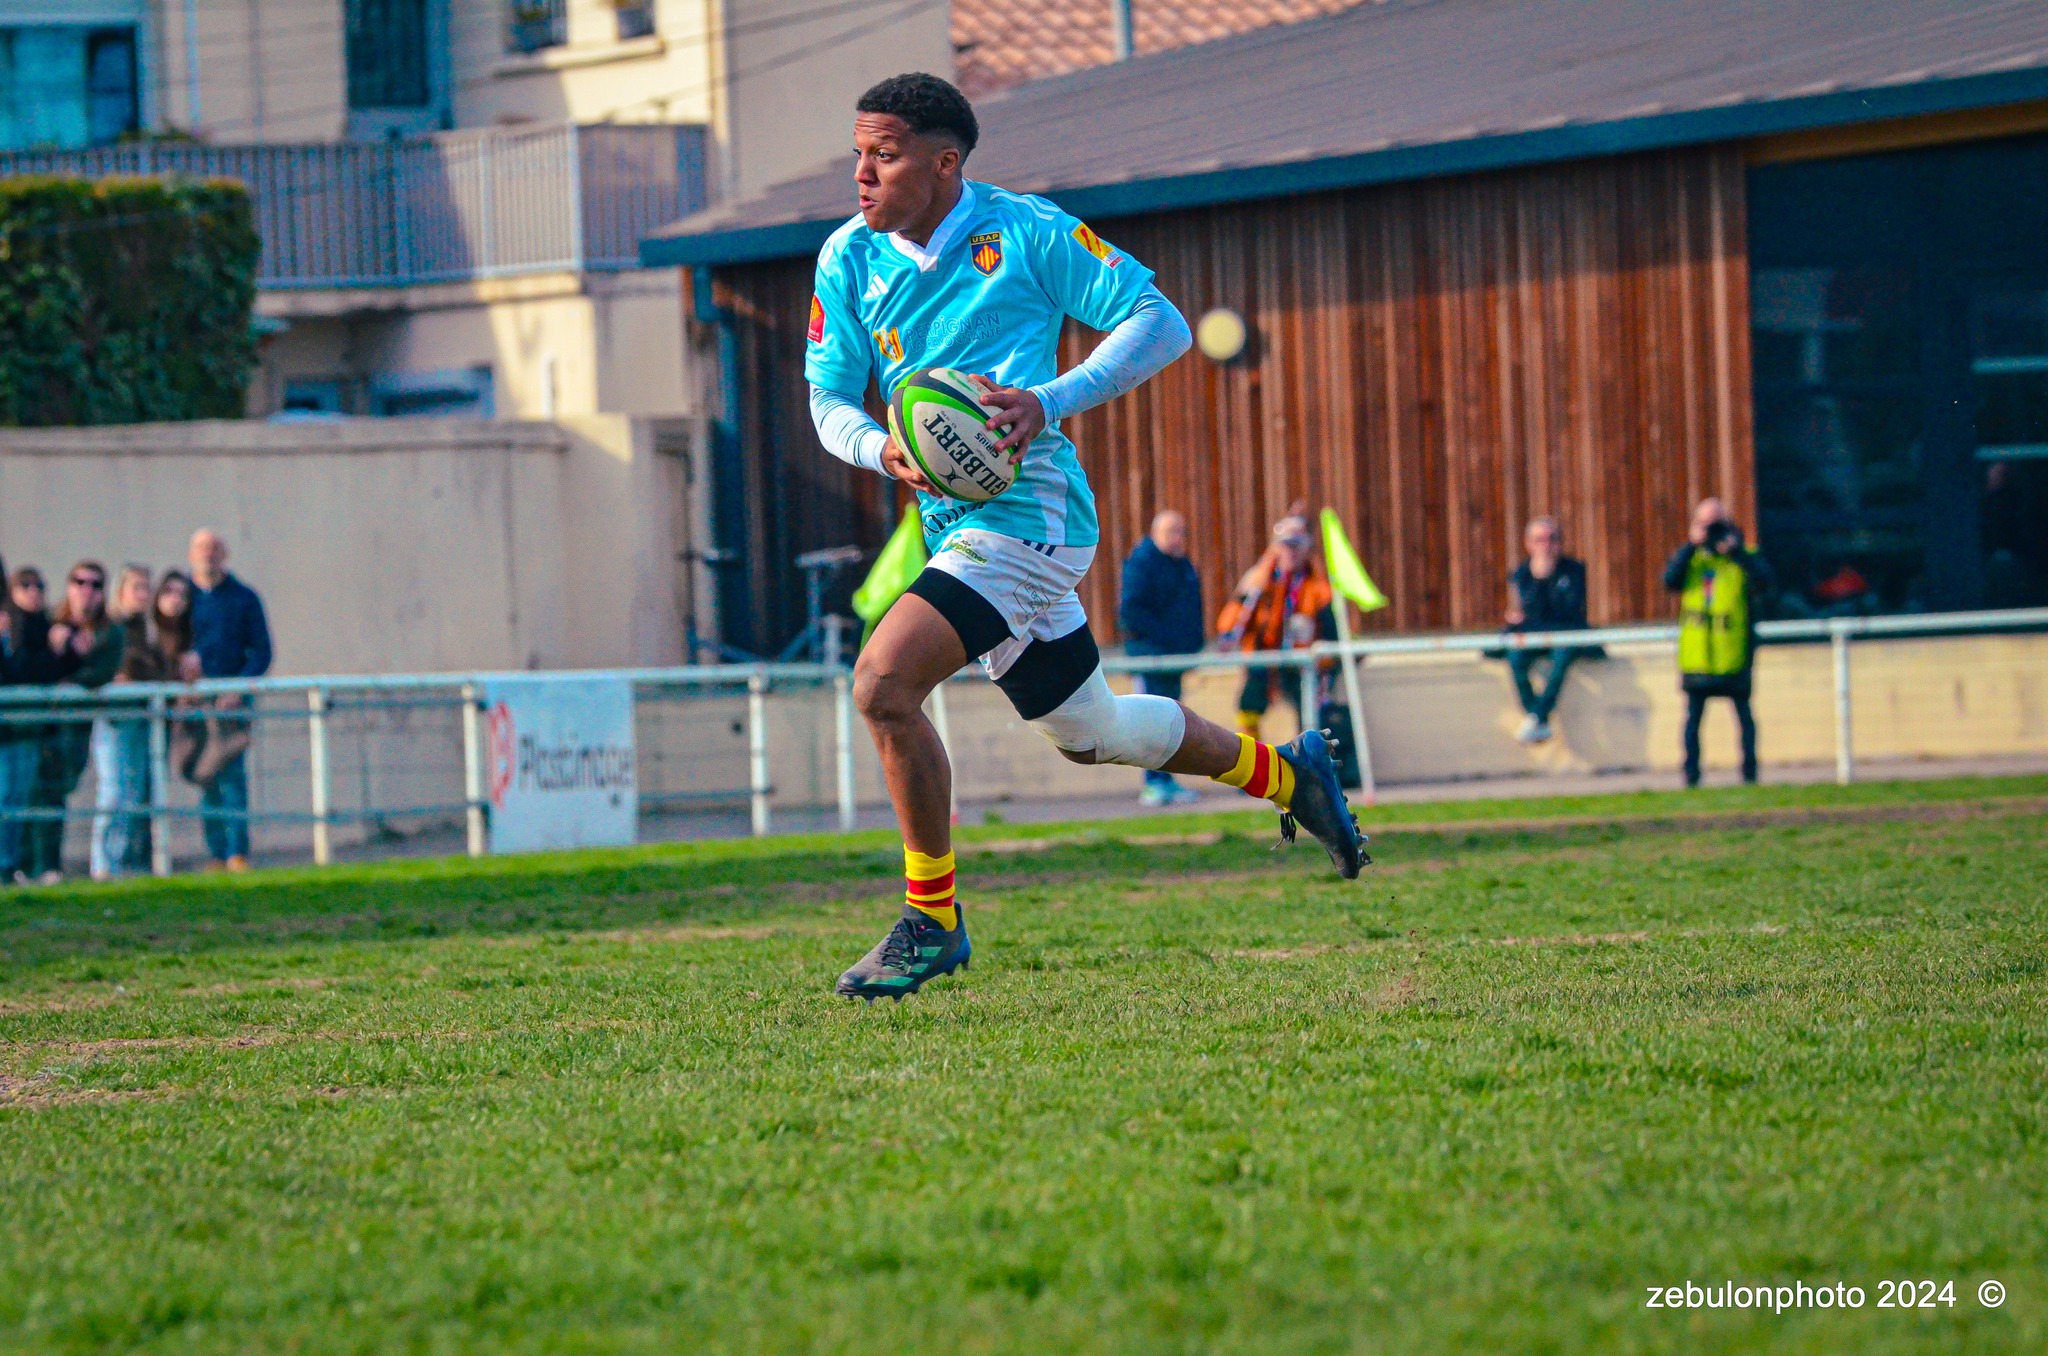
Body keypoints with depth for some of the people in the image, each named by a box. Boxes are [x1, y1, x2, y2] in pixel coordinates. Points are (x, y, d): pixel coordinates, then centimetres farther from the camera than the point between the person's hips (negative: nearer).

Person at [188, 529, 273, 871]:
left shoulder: (243, 598, 7)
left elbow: (261, 652, 4)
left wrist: (239, 688, -12)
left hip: (232, 702, -2)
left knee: (232, 773, -12)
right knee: (206, 780, 2)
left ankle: (238, 852, -14)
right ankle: (216, 854, 5)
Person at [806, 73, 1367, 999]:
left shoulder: (1023, 231, -9)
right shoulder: (848, 260, 4)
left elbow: (1161, 325, -7)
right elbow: (828, 401, 7)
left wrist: (1050, 402, -21)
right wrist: (884, 452, -16)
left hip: (1025, 508, -7)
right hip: (956, 524, 7)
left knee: (882, 685, -22)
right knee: (1086, 731, 21)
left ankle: (932, 921, -8)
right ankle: (1283, 773, 44)